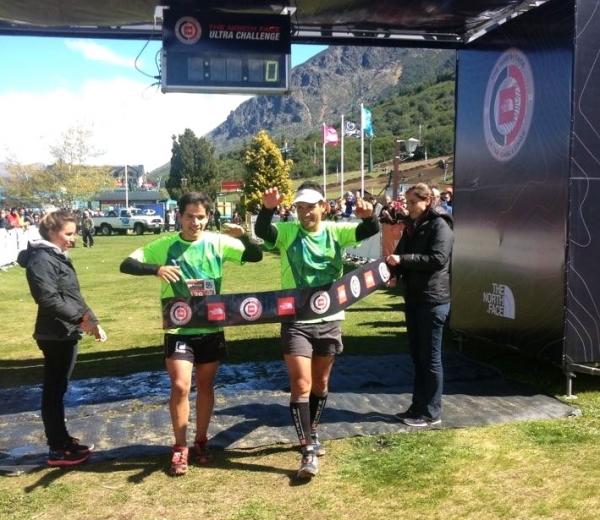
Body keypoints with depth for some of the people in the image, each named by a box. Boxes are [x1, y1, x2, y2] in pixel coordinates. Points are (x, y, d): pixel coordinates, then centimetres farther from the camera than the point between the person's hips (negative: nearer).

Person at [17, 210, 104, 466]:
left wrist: (91, 320, 12)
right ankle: (57, 450, 7)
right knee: (53, 391, -1)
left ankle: (62, 440, 26)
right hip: (55, 335, -9)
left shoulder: (58, 256, 16)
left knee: (58, 389, 16)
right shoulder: (41, 259, -14)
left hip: (66, 333, 9)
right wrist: (81, 318, -23)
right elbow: (49, 299, -24)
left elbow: (73, 296, 19)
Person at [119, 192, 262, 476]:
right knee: (180, 386, -10)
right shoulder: (164, 246, -6)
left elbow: (256, 256, -4)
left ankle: (201, 441, 30)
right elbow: (126, 264, -10)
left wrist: (243, 236, -24)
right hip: (178, 329, -2)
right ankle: (180, 447, 9)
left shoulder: (218, 242, -4)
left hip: (211, 329, 2)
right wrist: (157, 268, -29)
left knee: (205, 385, 13)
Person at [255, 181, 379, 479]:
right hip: (296, 321, -3)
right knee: (301, 384, -8)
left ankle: (312, 433, 38)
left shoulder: (336, 231, -1)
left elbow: (370, 231, -13)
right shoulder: (287, 232, -5)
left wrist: (368, 216, -35)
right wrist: (267, 208, -43)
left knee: (321, 382, 17)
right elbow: (262, 231, -24)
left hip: (329, 320, 3)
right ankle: (308, 451, -1)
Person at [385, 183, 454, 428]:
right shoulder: (412, 226, 15)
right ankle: (418, 406, 25)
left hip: (433, 299, -8)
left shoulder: (439, 225, -10)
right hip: (413, 298, 8)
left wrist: (403, 259, -23)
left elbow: (438, 259, -22)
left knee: (430, 357, 0)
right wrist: (391, 267, -6)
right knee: (417, 355, 14)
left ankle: (431, 413, 9)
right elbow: (401, 255, 16)